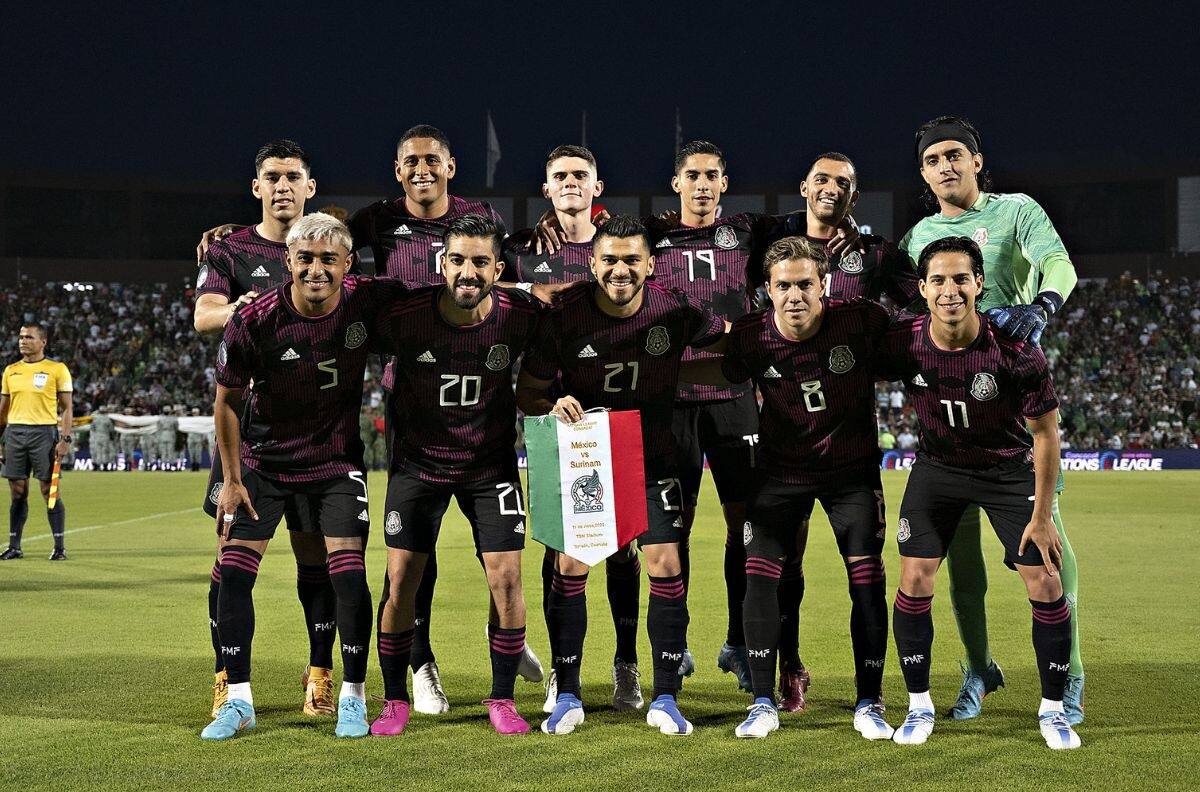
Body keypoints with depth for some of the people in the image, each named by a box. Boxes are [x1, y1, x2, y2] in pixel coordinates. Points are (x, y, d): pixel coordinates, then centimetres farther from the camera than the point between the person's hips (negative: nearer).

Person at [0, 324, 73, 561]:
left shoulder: (57, 369, 0)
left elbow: (66, 407, -1)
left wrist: (65, 438, -11)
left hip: (44, 432, -4)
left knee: (49, 490, -4)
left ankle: (59, 547, 2)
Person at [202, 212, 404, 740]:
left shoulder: (368, 301, -18)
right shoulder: (255, 321, -20)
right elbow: (228, 399, -5)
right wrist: (231, 479, -3)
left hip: (337, 459, 0)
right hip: (264, 459, 0)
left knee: (348, 573, -9)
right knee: (233, 572, -5)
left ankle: (353, 698, 8)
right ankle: (238, 701, 9)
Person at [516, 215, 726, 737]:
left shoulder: (674, 311, -13)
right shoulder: (565, 315, -15)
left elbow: (729, 343, 7)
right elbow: (527, 392, -9)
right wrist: (553, 407, -28)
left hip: (652, 458, 1)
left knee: (666, 566, -6)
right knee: (569, 567, -3)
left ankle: (665, 698, 6)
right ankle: (567, 697, 10)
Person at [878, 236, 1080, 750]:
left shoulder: (1015, 349, -27)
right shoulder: (903, 344, -22)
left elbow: (1046, 433, -15)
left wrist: (1041, 516, -12)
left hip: (1009, 471, -1)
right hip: (937, 468, 2)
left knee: (1045, 584, -6)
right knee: (915, 580, -7)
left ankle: (1053, 709, 13)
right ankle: (919, 706, 10)